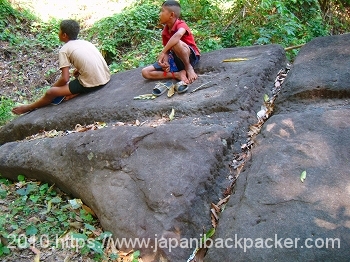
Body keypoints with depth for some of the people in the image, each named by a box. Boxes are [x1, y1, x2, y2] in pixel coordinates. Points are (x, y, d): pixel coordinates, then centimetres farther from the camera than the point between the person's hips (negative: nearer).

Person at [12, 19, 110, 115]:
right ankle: (77, 91, 18)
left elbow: (65, 79, -6)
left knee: (51, 92, 4)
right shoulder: (84, 42, 16)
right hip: (106, 77, 7)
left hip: (91, 83, -7)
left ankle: (29, 108, 26)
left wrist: (53, 86, 13)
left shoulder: (64, 50, -2)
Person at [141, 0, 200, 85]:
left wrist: (162, 53, -40)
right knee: (145, 72, -7)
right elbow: (167, 50, 2)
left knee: (176, 42, -41)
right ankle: (178, 74, -18)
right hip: (176, 59, 7)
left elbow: (178, 35, -42)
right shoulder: (164, 32, 4)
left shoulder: (181, 24, -17)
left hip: (191, 56, -7)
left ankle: (189, 68, -16)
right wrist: (165, 62, -21)